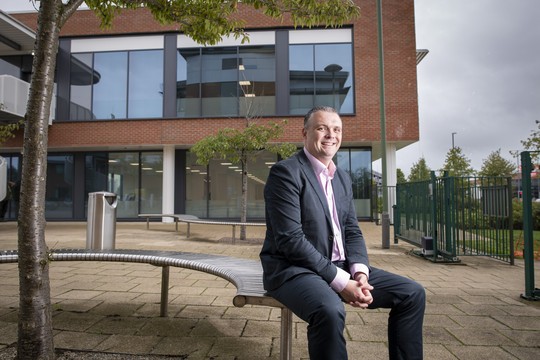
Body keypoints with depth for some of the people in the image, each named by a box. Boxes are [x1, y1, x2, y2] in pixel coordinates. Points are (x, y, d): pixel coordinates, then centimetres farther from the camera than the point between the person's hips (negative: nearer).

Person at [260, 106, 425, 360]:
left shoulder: (343, 178, 13)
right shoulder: (286, 172, -13)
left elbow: (352, 232, 11)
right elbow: (290, 239, -20)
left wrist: (359, 272, -9)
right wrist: (341, 282, -21)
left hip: (340, 266, 8)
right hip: (294, 269, -7)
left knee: (413, 293, 0)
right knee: (330, 310, -37)